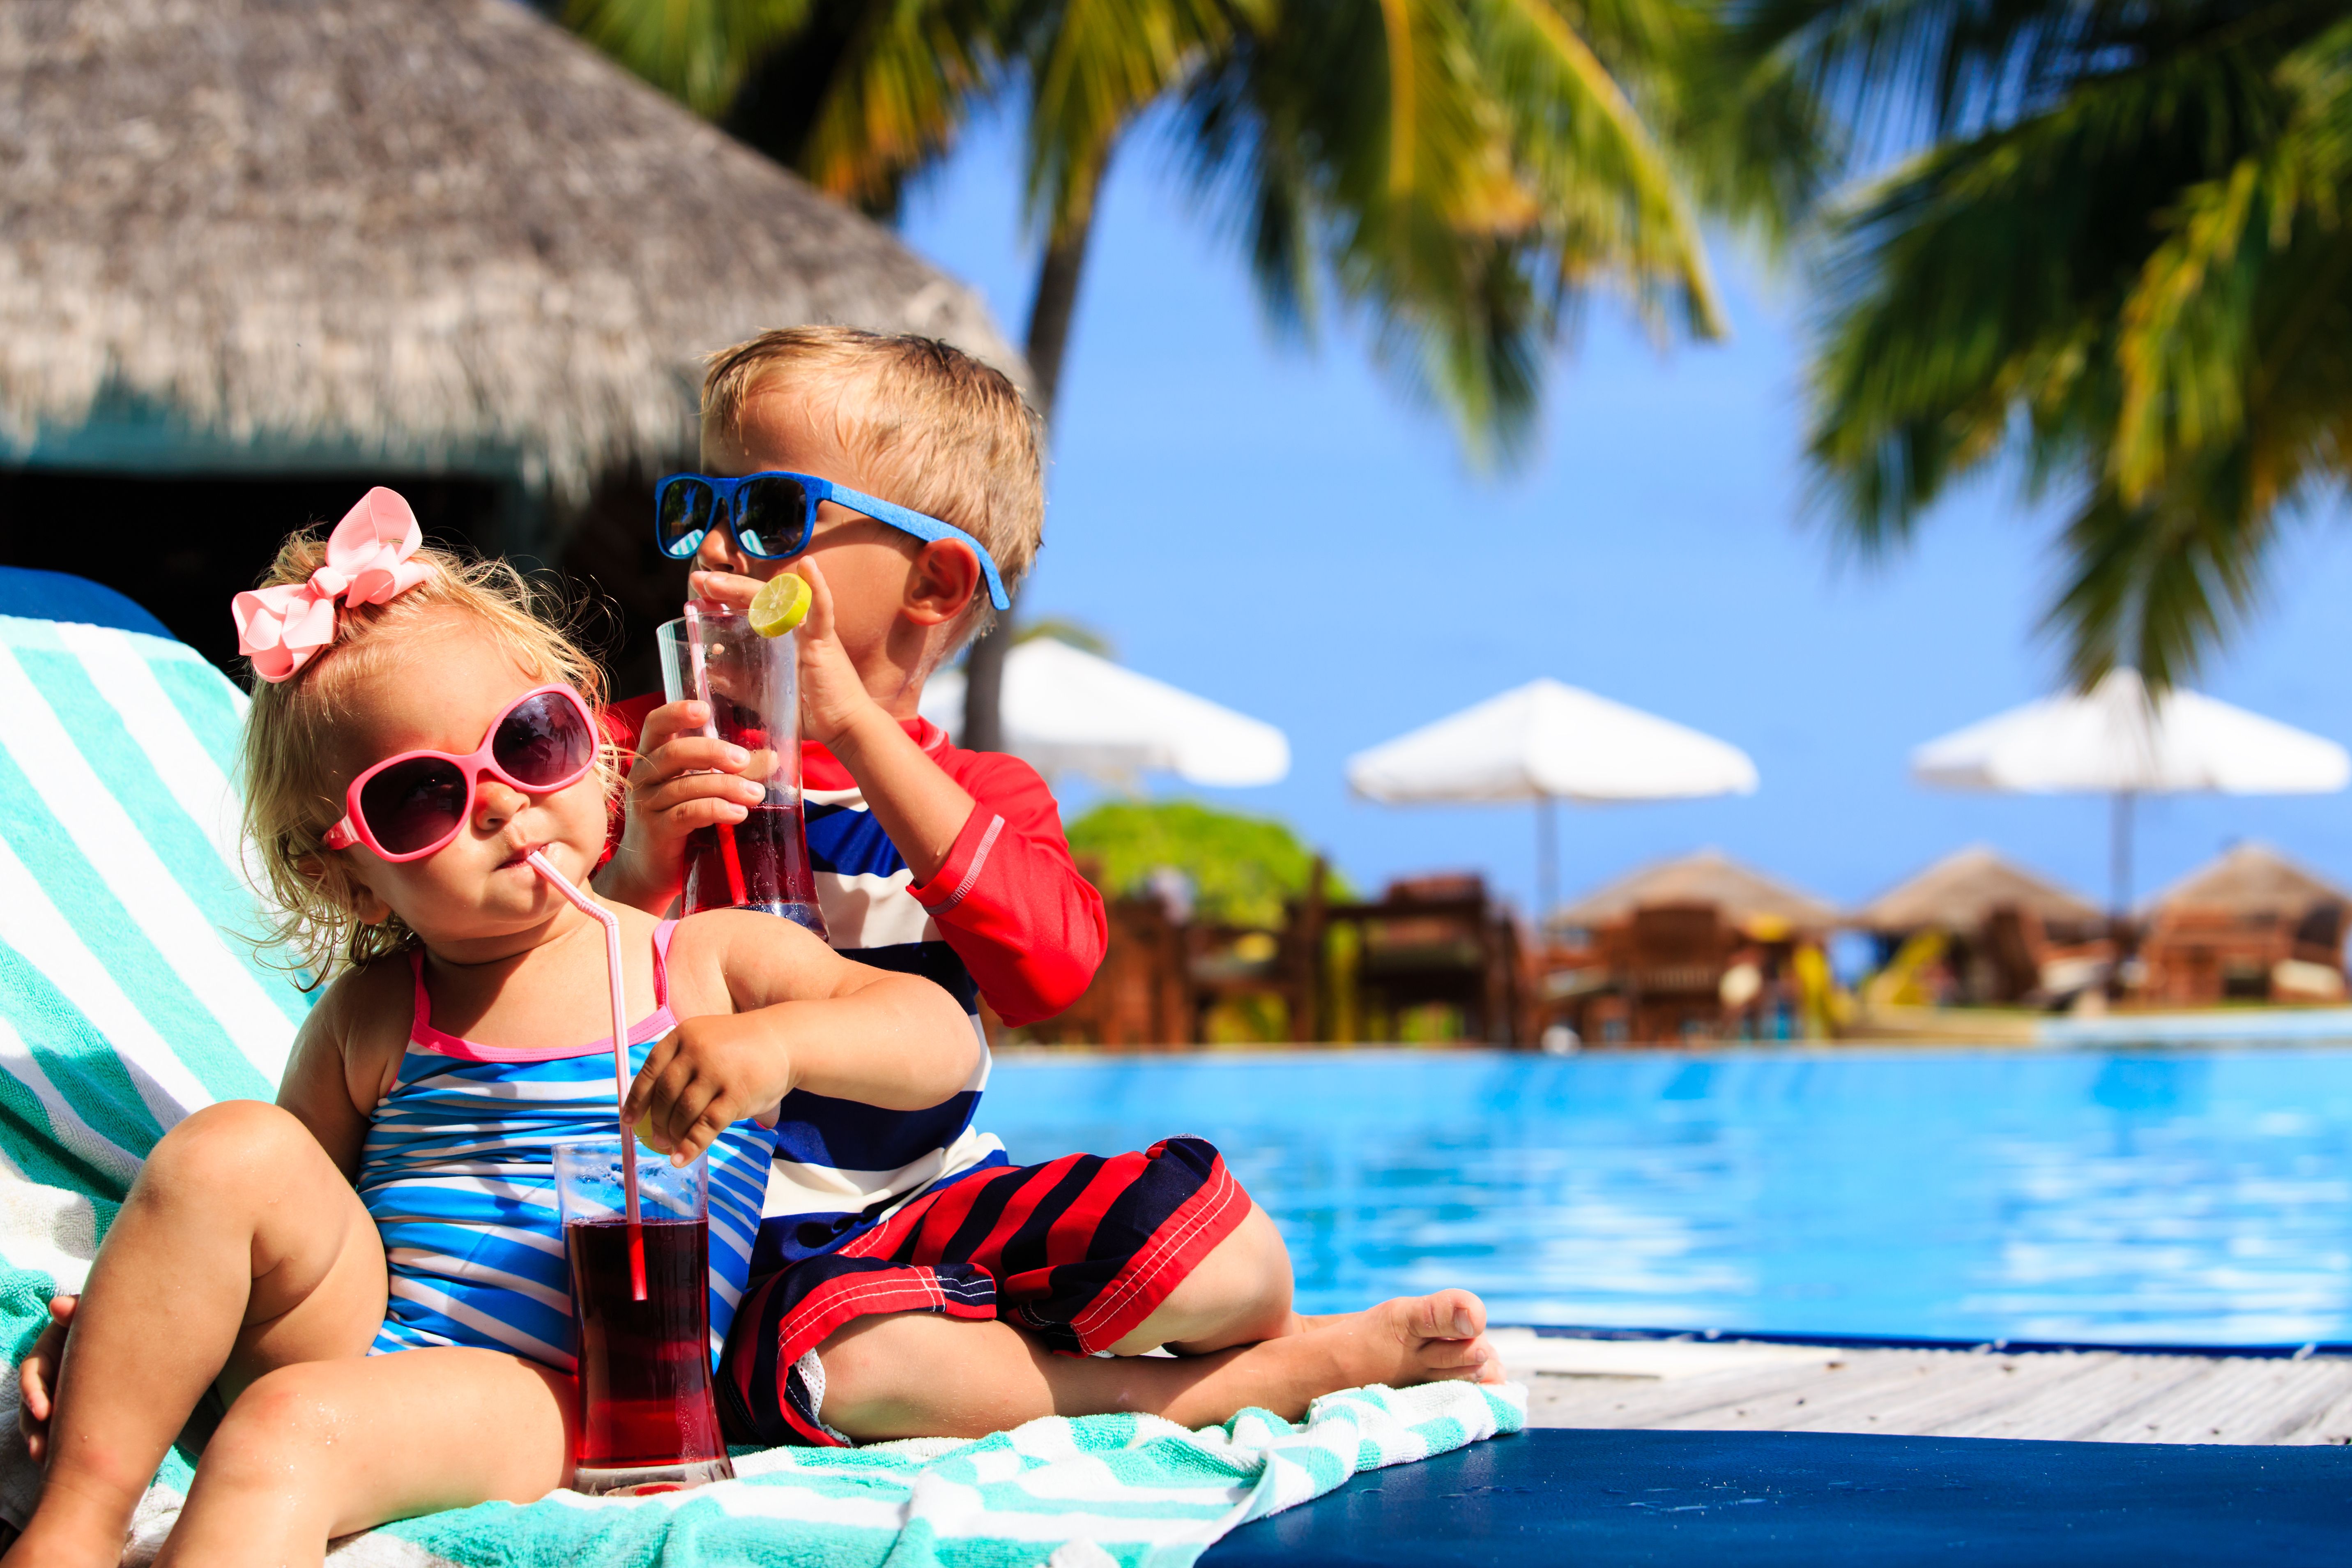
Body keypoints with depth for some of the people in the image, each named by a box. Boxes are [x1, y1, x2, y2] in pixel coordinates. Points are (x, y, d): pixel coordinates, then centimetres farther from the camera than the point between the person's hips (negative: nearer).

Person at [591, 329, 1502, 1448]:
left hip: (949, 1197, 2)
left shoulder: (986, 795, 6)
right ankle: (1294, 1369, -17)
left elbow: (1053, 968, -18)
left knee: (1228, 1256, -24)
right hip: (753, 1227, -2)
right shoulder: (642, 758, 2)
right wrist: (640, 870, -25)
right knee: (870, 1373, -36)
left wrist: (857, 726, -21)